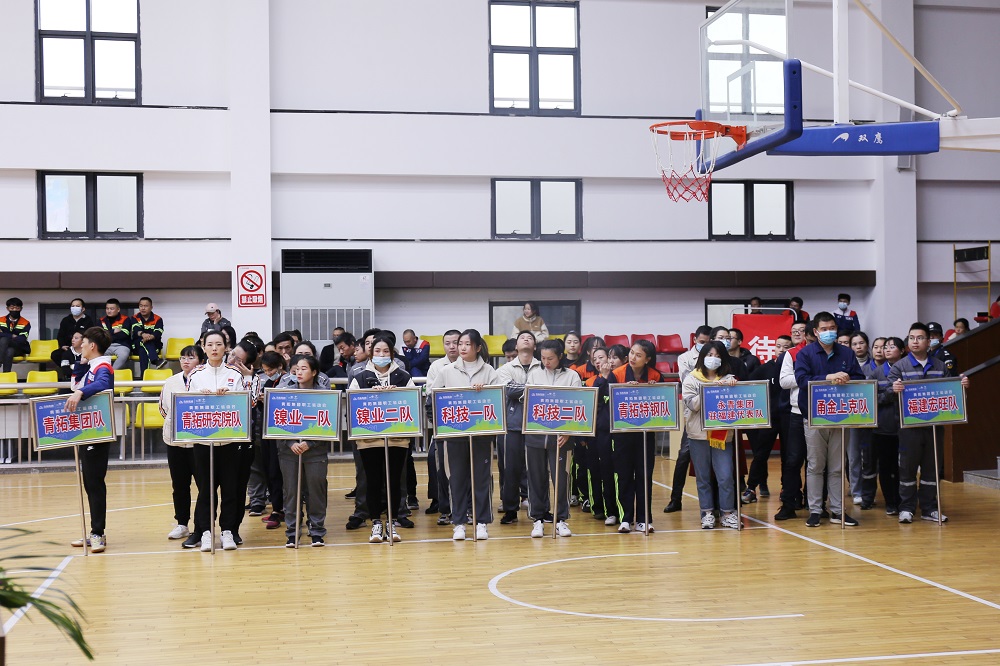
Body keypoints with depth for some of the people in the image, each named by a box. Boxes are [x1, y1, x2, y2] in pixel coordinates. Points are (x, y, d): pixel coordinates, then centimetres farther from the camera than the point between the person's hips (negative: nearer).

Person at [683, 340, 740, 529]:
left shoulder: (728, 379, 8)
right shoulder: (691, 379, 5)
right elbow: (692, 404, -7)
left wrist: (733, 388, -20)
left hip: (722, 434, 0)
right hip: (698, 434, 0)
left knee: (726, 475, -4)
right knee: (703, 476, 7)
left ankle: (728, 512, 8)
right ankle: (707, 512, 16)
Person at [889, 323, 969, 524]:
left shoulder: (940, 366, 10)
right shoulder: (900, 366, 0)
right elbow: (888, 391, -9)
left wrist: (961, 385, -8)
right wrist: (894, 389, -31)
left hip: (934, 424, 3)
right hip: (909, 425, -3)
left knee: (933, 467, 8)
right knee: (908, 466, 2)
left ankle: (929, 508, 18)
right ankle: (906, 508, 10)